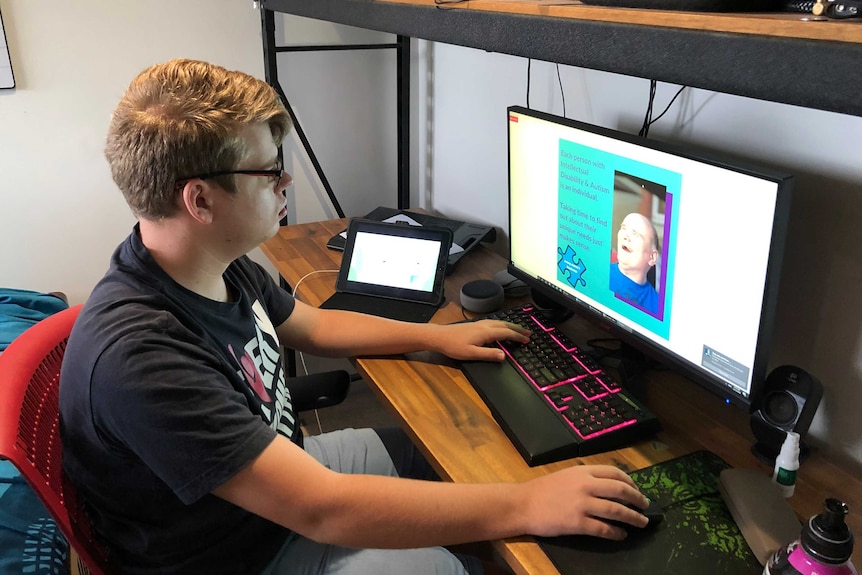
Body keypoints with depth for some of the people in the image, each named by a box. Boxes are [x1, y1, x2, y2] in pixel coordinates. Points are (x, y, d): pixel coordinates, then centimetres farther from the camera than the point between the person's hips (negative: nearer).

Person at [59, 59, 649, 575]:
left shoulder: (222, 266, -9)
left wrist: (440, 336, 9)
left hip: (279, 468, 8)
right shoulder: (138, 356, -37)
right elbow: (322, 509, -37)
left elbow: (314, 325, 11)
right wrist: (525, 506, -34)